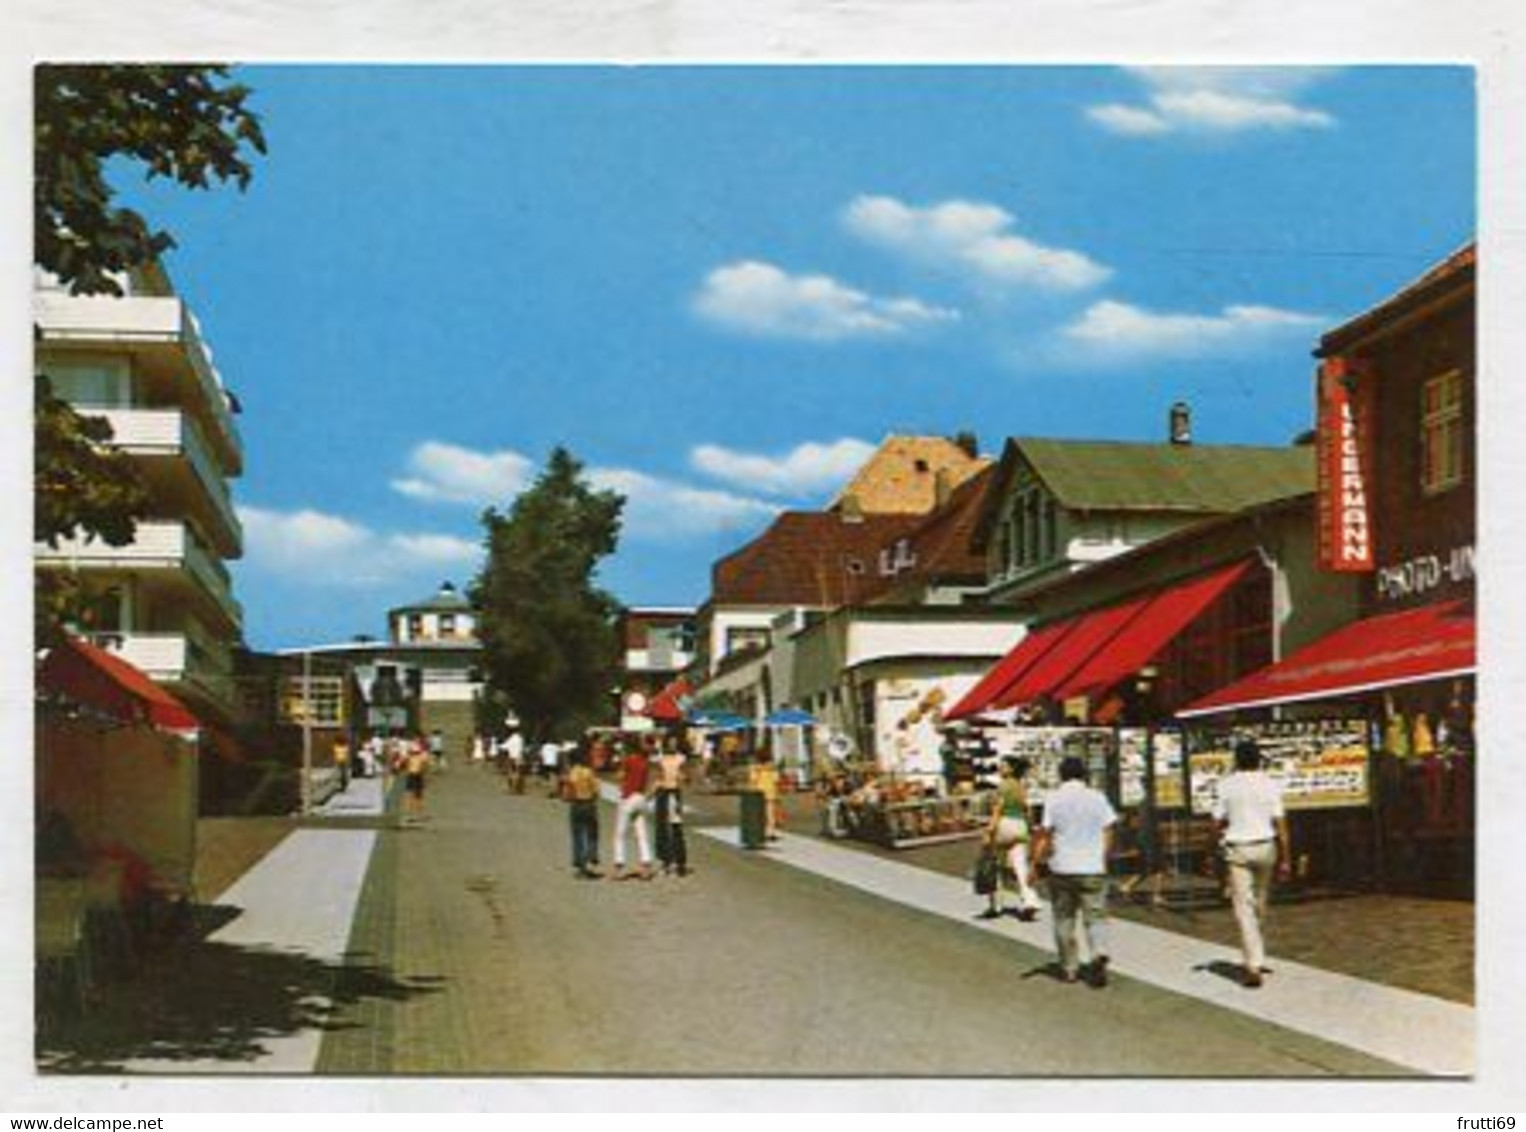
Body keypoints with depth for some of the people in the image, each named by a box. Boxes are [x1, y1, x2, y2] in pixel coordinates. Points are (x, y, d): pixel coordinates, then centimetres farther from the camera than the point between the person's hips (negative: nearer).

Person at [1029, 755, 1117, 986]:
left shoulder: (1054, 800, -4)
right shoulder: (1098, 798, 1)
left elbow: (1045, 836, -7)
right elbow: (1108, 833, 3)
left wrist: (1036, 865, 1)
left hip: (1062, 869, -1)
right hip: (1093, 869, 1)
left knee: (1064, 920, 12)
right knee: (1094, 918, 5)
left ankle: (1069, 969, 18)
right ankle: (1098, 954, -20)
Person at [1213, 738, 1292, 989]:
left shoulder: (1227, 785, -5)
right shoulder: (1270, 784, -3)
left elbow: (1218, 821, -3)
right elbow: (1280, 823, -5)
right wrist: (1285, 858, 0)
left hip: (1237, 848, -2)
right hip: (1266, 847, 2)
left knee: (1244, 908, -3)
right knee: (1260, 904, 19)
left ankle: (1254, 967, -13)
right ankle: (1255, 959, 33)